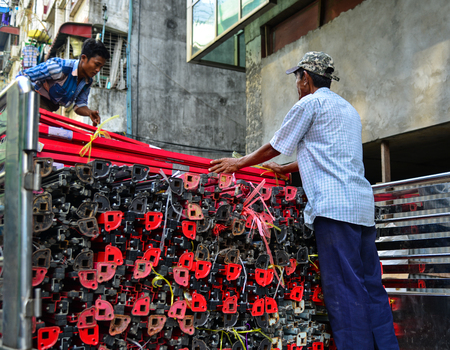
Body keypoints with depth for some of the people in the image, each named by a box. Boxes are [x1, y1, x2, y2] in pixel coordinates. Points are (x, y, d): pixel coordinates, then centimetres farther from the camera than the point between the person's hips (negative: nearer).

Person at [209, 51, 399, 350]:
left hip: (334, 205, -8)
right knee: (371, 286, 7)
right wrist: (283, 169, 40)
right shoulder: (348, 109, 28)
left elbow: (275, 147, 8)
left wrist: (240, 162, 21)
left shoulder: (310, 103, 2)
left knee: (343, 288, -9)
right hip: (363, 205, 9)